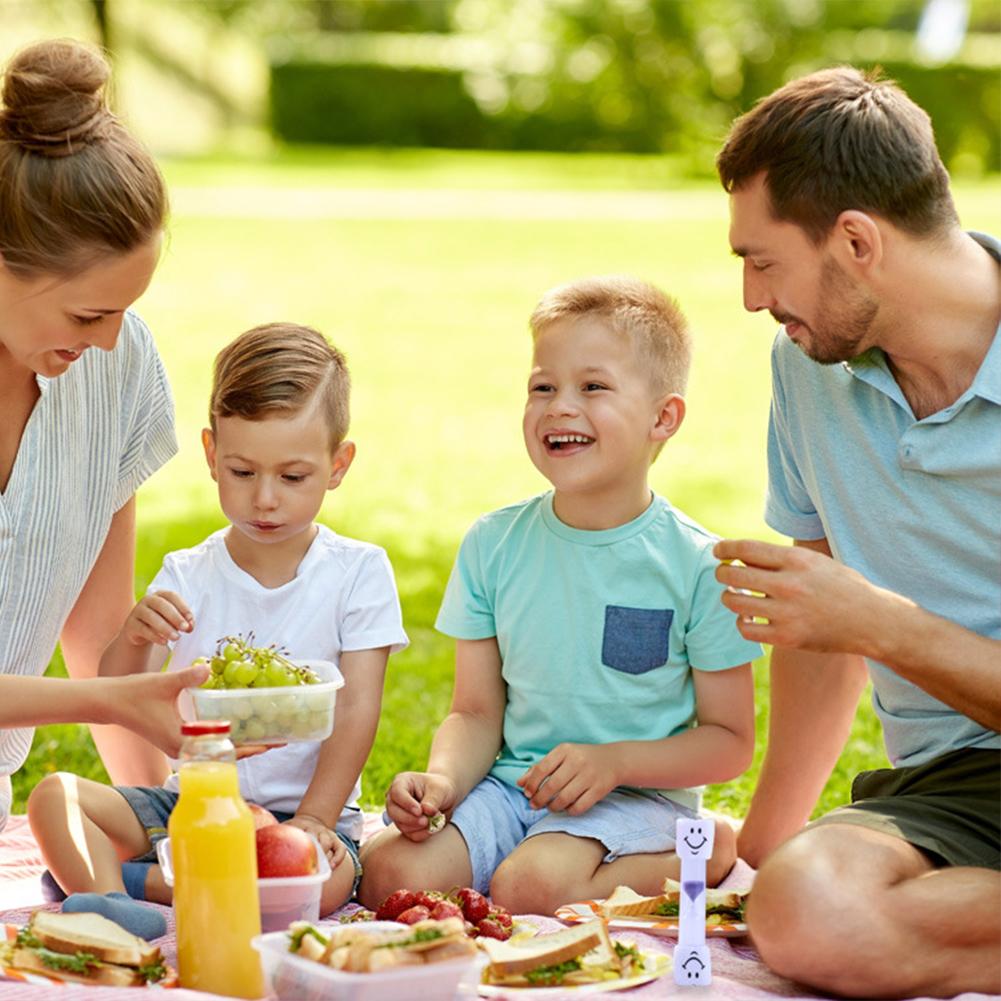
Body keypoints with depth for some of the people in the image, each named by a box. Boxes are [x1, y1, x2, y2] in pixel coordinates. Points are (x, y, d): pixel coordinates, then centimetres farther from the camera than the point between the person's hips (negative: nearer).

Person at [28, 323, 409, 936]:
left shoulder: (359, 573, -2)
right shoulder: (187, 577, 3)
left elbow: (358, 709, -7)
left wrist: (313, 820, -18)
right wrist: (135, 638, -27)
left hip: (299, 809, -3)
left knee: (328, 878, -35)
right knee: (55, 795, -17)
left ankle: (133, 884, -27)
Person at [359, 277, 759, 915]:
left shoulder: (695, 564, -7)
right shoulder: (493, 545, 4)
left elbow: (730, 740, -3)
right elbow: (477, 713, 6)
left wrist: (613, 760, -18)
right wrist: (443, 779, -16)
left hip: (638, 795, -5)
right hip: (512, 785, 5)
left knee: (529, 887, -33)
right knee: (391, 874, -20)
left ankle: (702, 856, -4)